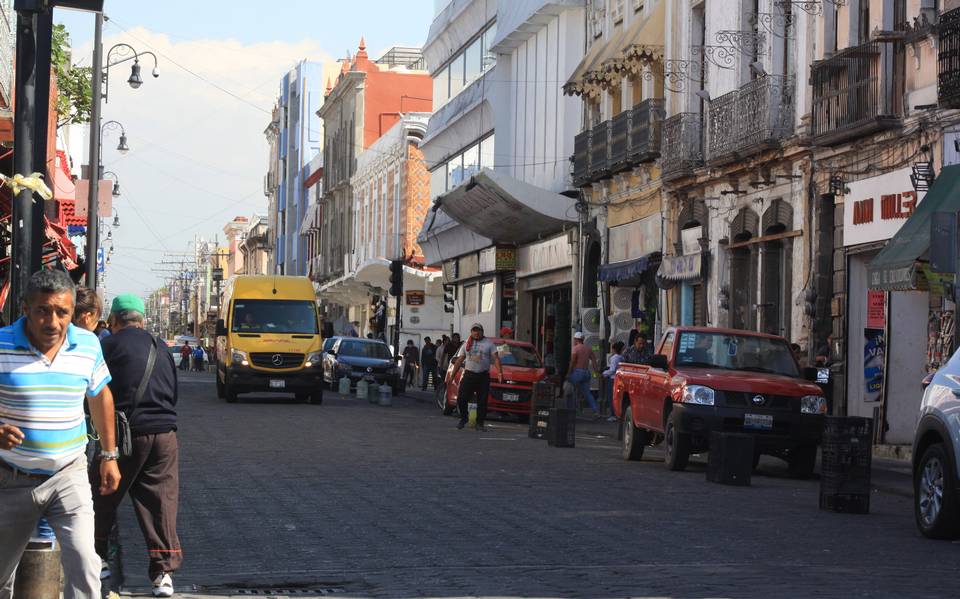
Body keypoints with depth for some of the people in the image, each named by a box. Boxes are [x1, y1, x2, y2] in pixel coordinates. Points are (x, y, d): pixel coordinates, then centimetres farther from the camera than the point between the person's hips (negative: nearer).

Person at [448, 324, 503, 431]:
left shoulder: (489, 344, 7)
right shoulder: (467, 344, 13)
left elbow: (496, 358, 0)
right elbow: (459, 360, 15)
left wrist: (500, 373, -14)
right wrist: (452, 375, 9)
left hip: (483, 376, -1)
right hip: (469, 375, 1)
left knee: (482, 401, -3)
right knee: (461, 399, -8)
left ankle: (480, 423, 7)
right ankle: (463, 418, 13)